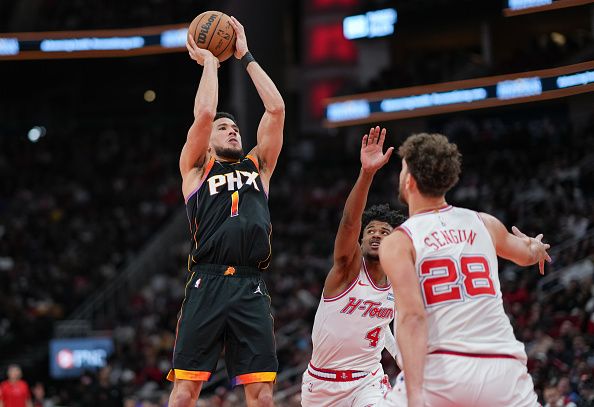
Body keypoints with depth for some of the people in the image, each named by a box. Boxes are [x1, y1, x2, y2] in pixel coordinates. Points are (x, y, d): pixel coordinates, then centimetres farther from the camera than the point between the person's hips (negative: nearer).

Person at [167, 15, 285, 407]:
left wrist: (246, 56, 21)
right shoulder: (196, 167, 16)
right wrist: (209, 61, 13)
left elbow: (276, 109, 17)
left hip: (251, 288, 3)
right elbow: (204, 113, 1)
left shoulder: (258, 166, 25)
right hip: (207, 284, -3)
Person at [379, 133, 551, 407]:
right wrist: (535, 246, 62)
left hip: (442, 371, -3)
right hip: (503, 370, 3)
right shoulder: (484, 224, 14)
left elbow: (412, 317, -13)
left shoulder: (397, 243, 1)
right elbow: (527, 255, 37)